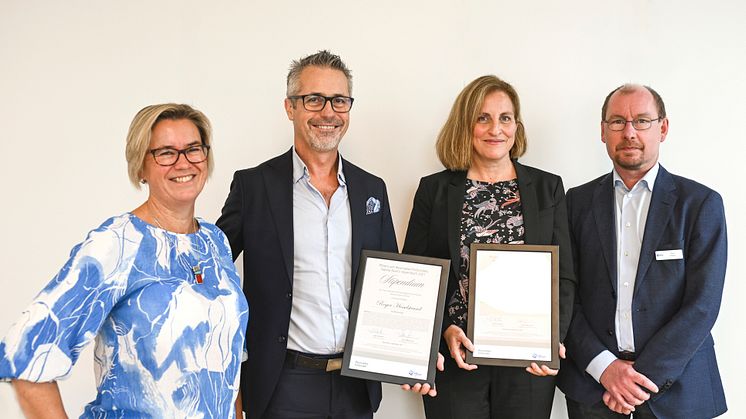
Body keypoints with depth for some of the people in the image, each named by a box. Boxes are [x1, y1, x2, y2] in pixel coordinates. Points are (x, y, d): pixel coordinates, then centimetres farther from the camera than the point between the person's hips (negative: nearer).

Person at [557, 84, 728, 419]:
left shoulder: (701, 203, -2)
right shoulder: (578, 201, 3)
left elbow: (703, 303, -8)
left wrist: (645, 375, -14)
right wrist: (604, 366, -12)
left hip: (674, 382, -1)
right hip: (591, 379, 2)